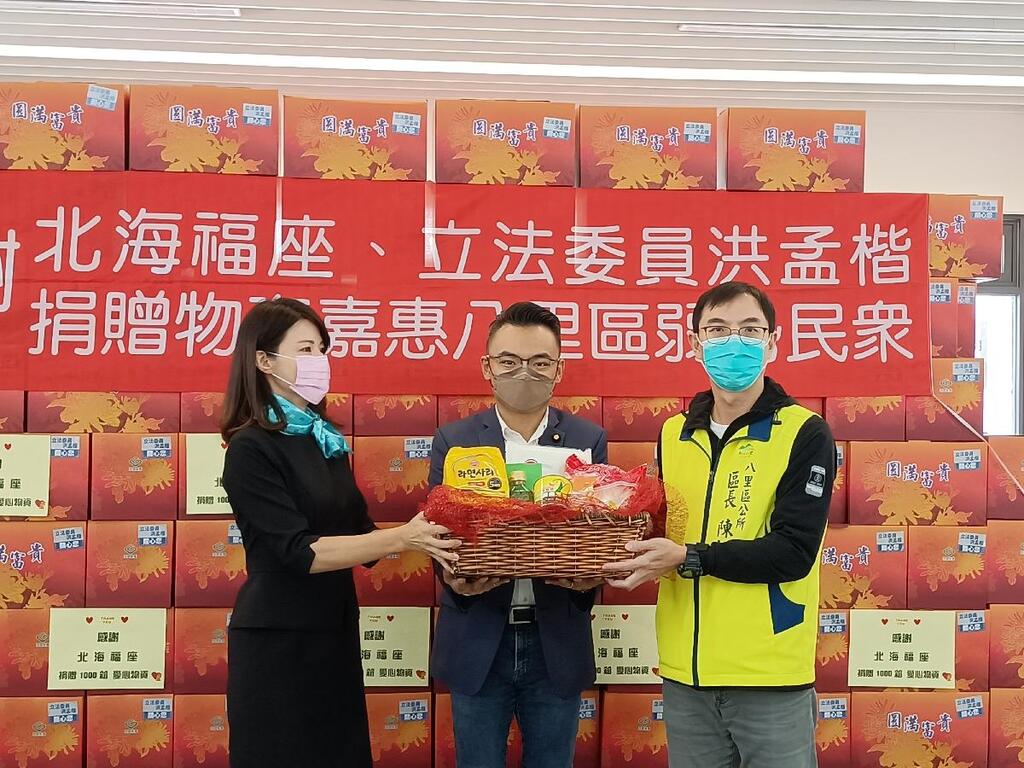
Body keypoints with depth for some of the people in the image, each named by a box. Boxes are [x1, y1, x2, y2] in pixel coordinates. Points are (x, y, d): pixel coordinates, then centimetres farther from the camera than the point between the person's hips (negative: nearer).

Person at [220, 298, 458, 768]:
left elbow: (356, 533, 6)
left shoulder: (325, 439, 9)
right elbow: (300, 552, -21)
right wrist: (402, 538, -25)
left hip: (334, 632, 7)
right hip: (278, 641, -7)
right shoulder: (251, 448, -15)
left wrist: (423, 539, -10)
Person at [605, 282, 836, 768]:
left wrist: (689, 558, -21)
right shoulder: (673, 435, 8)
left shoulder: (805, 433, -8)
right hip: (685, 672, 5)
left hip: (770, 673, -4)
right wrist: (632, 554, -3)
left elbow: (793, 551, -16)